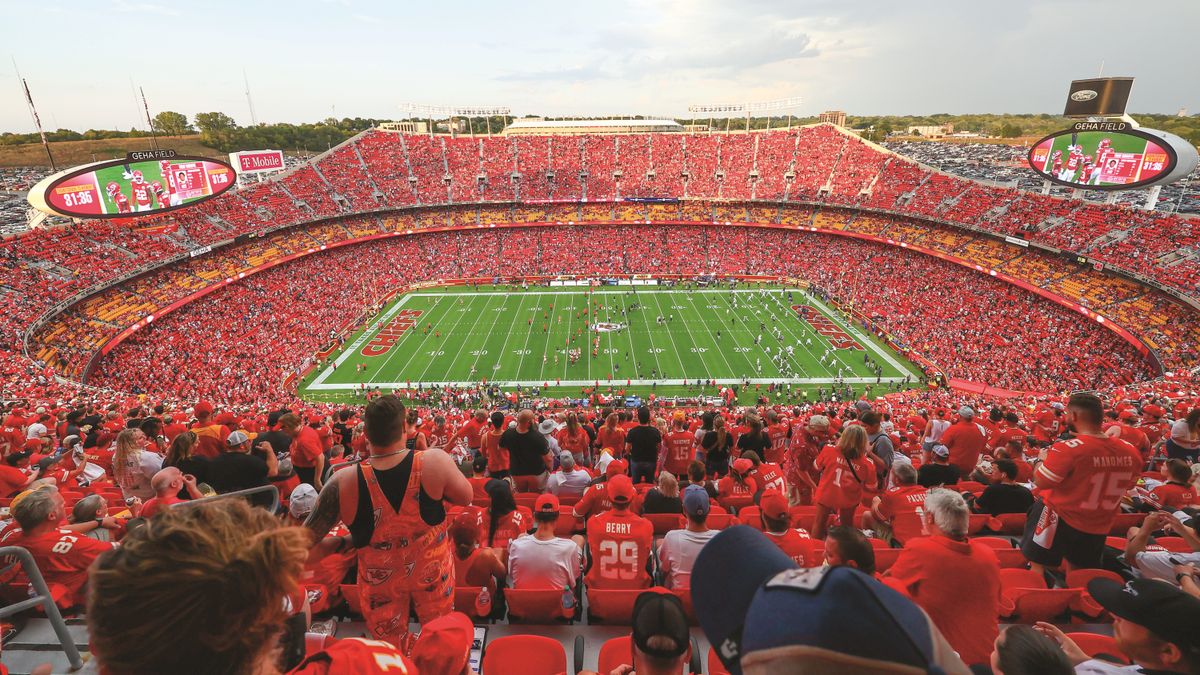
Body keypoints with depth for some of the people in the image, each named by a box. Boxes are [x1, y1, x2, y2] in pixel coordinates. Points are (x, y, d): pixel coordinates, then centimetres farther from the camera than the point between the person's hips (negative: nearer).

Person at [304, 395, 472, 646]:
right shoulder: (434, 461, -28)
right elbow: (465, 497, -10)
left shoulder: (343, 483, -26)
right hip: (432, 570, 0)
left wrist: (344, 542, 0)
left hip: (379, 580, 0)